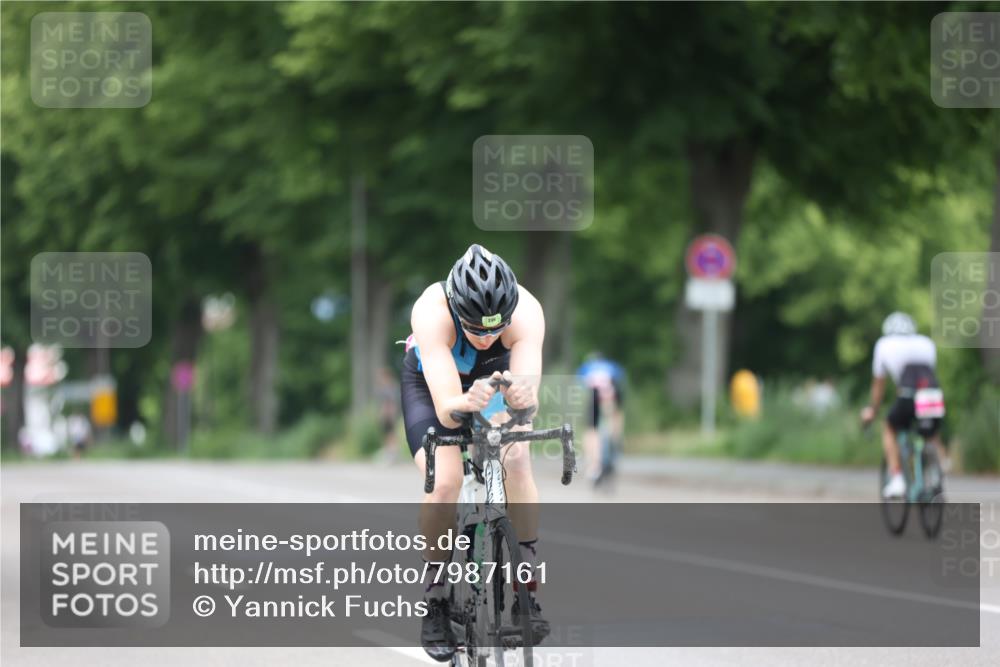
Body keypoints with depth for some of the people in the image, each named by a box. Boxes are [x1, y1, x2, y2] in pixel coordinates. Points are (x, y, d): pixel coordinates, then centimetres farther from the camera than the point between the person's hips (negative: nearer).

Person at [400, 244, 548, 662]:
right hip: (431, 380, -1)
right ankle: (436, 602, -4)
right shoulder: (432, 312, -40)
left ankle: (528, 590, -14)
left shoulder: (527, 311, -36)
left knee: (516, 458, -25)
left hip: (495, 375, 1)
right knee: (445, 481, -22)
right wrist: (465, 404, -67)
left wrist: (521, 397, -66)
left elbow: (528, 398, -43)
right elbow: (444, 407, -46)